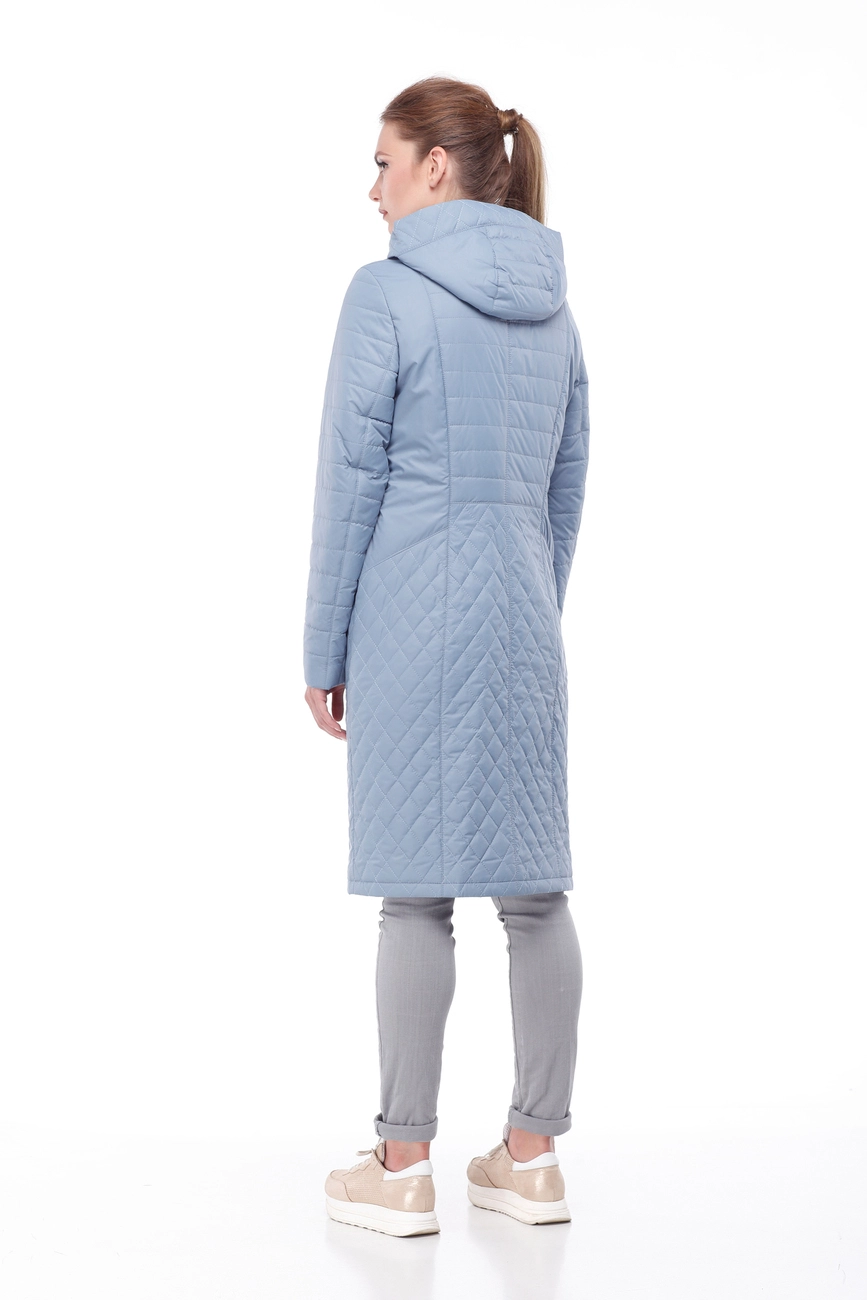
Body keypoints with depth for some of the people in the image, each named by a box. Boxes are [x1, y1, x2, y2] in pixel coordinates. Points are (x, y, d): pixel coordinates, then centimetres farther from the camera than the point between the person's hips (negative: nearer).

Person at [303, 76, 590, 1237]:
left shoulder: (387, 292, -7)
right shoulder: (552, 308, 12)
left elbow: (351, 481, -8)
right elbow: (568, 488, 15)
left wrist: (322, 652, -2)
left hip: (412, 618, -6)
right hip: (524, 620, 6)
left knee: (417, 891, -1)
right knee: (534, 886, 7)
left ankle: (404, 1166, 8)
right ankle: (533, 1153, 16)